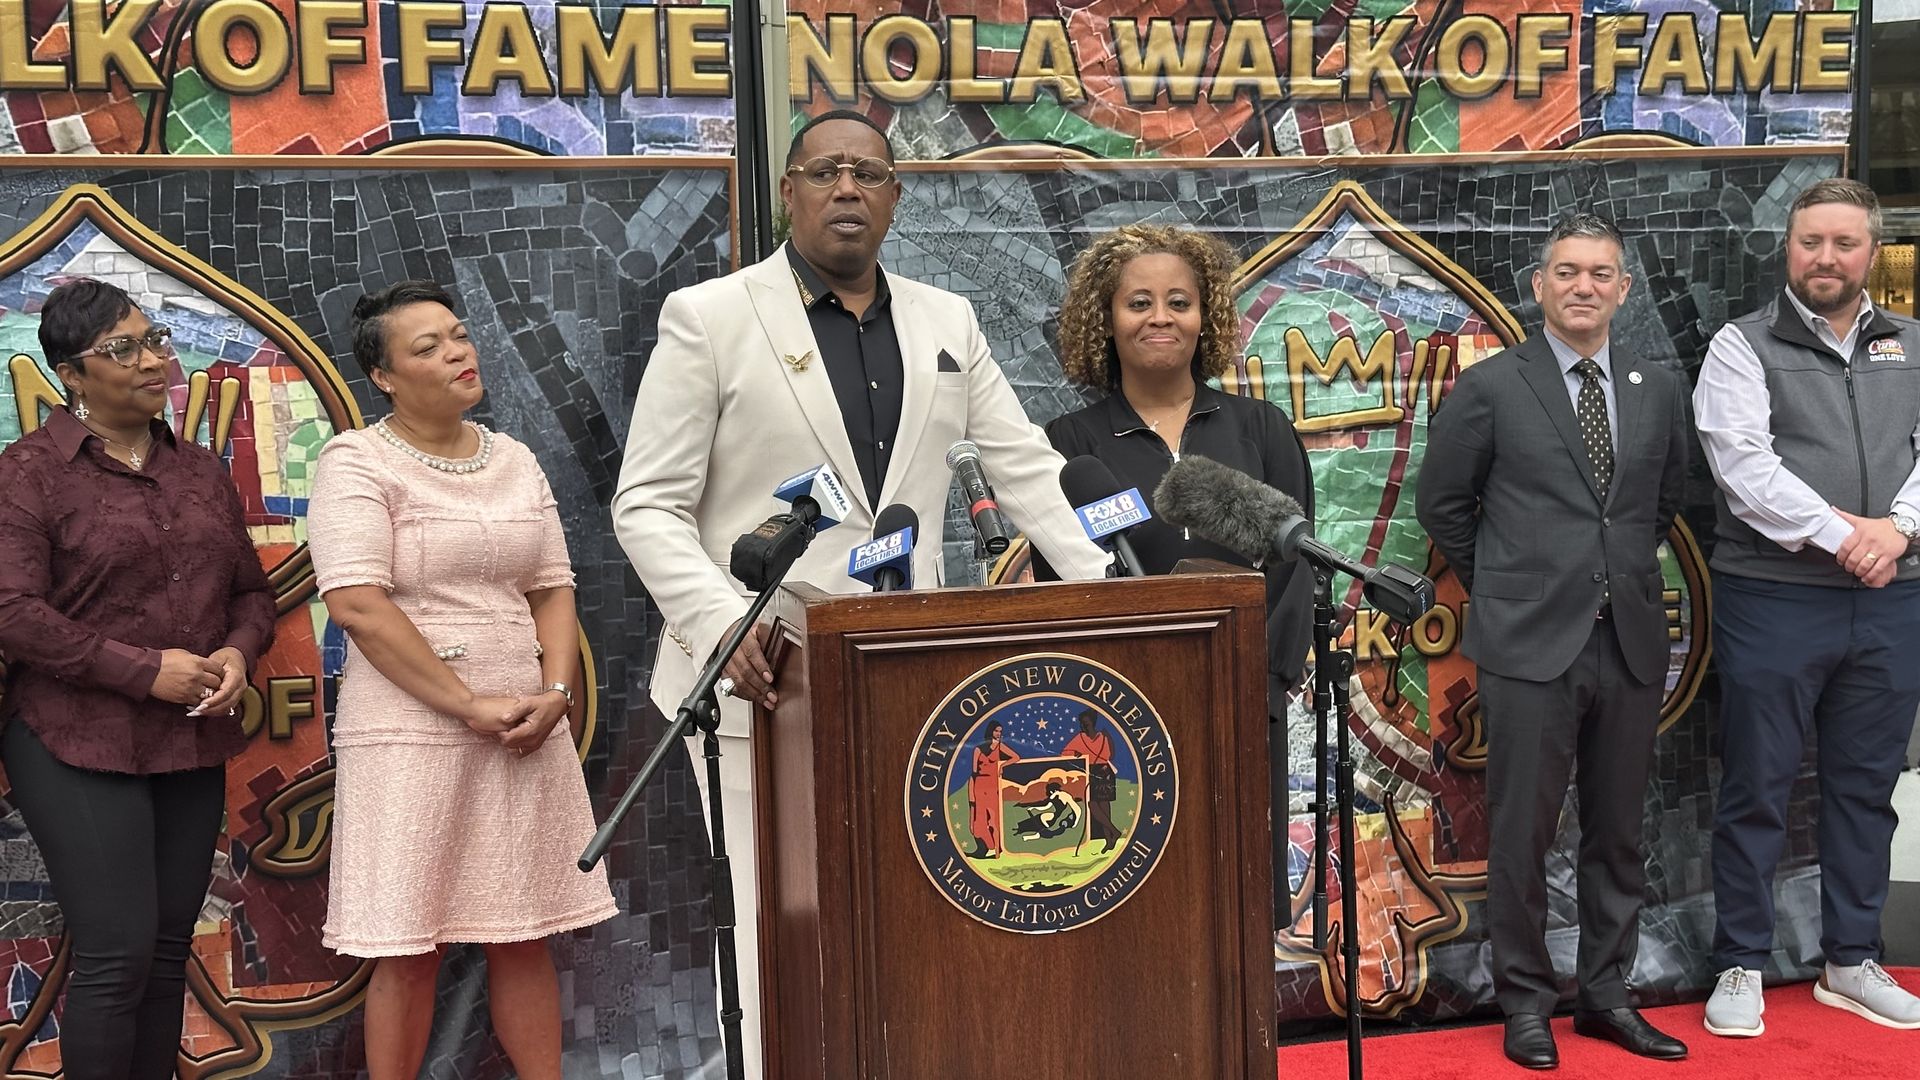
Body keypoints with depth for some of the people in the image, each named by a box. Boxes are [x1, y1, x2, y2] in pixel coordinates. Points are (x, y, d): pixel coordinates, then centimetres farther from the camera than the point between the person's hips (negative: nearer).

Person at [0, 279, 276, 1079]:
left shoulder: (202, 471, 13)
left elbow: (250, 591, 17)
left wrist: (238, 653, -5)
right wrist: (145, 671, -17)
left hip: (193, 745, 6)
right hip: (80, 747, -5)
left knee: (169, 953, 10)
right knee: (118, 954, -7)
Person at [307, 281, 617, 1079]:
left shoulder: (514, 460, 13)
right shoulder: (358, 462, -5)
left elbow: (552, 589, 12)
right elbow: (357, 604, -15)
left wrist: (555, 693, -5)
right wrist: (469, 706, -17)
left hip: (525, 730, 5)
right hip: (412, 731, -5)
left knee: (526, 936, 9)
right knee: (408, 948, 1)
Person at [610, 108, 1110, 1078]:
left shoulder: (947, 322, 13)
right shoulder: (708, 318, 0)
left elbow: (1029, 475, 12)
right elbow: (648, 506, -3)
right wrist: (721, 624, -19)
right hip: (767, 681, -3)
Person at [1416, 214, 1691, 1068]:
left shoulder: (1659, 390, 8)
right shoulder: (1489, 388, -3)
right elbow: (1441, 503, 5)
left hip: (1630, 643, 4)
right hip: (1531, 644, -4)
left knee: (1619, 833, 12)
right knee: (1522, 835, 2)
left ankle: (1605, 994, 25)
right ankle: (1525, 1003, 16)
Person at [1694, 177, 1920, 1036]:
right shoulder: (1744, 347, -2)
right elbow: (1745, 466, -13)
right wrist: (1840, 535, -17)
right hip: (1774, 600, -4)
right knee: (1756, 792, 3)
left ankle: (1851, 962, 25)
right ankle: (1740, 966, 14)